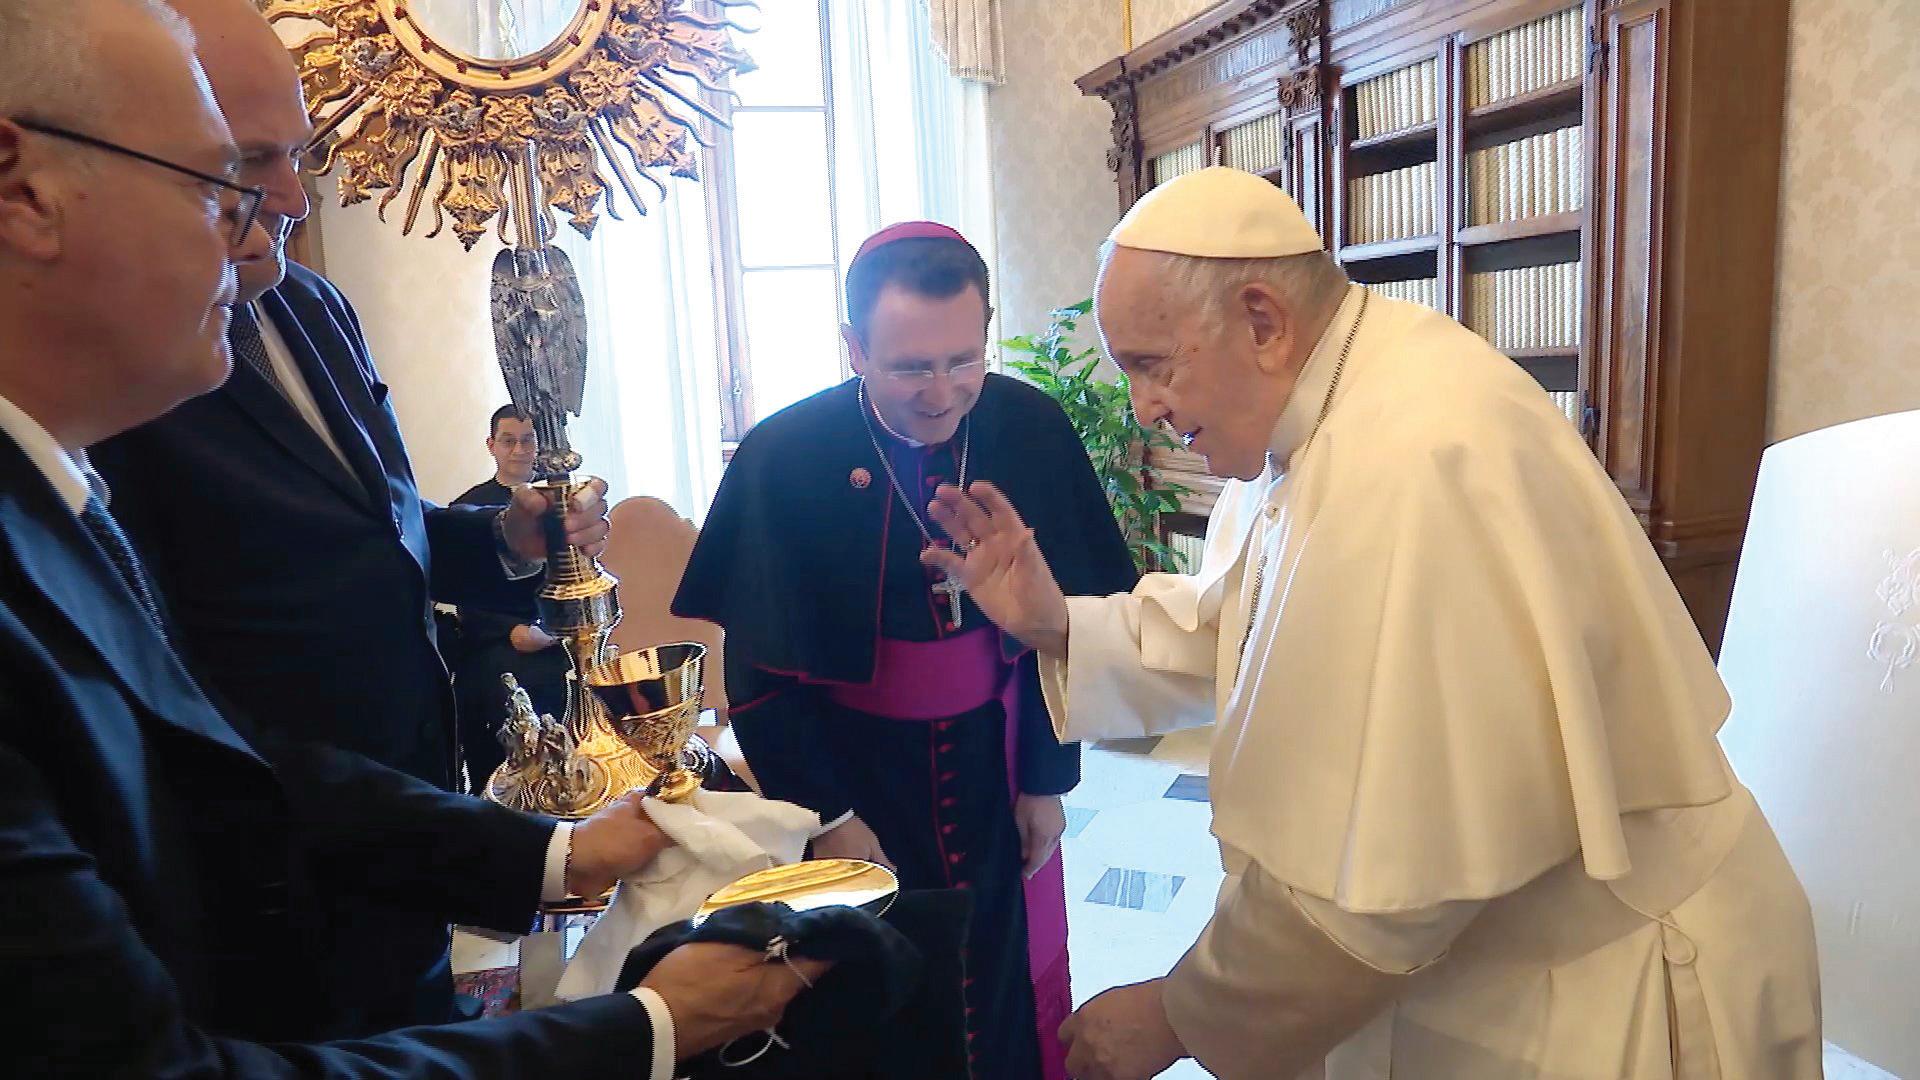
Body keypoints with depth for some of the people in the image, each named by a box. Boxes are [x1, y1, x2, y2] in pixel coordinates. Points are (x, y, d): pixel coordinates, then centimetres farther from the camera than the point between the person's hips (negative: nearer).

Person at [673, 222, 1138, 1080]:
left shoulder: (1031, 430, -13)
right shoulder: (783, 459, -18)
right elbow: (760, 668, -10)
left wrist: (1048, 779, 2)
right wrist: (827, 815, -8)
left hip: (996, 759, 2)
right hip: (854, 768, -1)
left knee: (1013, 978, 16)